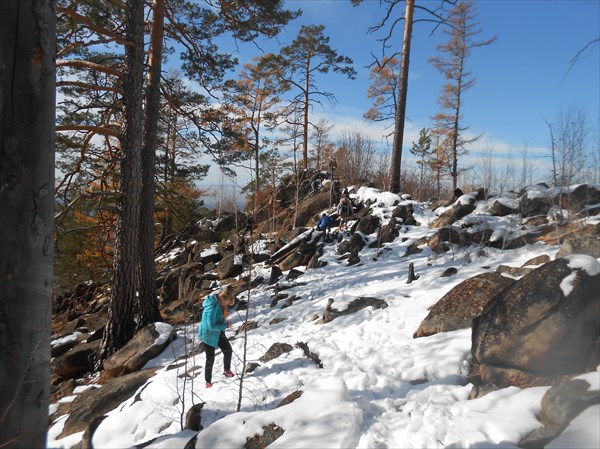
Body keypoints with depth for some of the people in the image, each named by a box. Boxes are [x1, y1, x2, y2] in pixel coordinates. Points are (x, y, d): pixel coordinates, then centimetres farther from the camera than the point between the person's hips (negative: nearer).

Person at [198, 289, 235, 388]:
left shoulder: (218, 303, -7)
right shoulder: (211, 308, -34)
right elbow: (212, 326, -31)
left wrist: (224, 315, -3)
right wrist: (226, 325, -25)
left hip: (218, 332, 8)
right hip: (208, 335, -8)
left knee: (228, 350, 13)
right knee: (210, 359, 5)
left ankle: (227, 370, 35)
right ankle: (208, 381, 24)